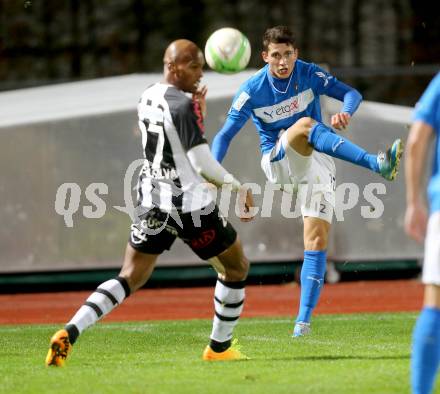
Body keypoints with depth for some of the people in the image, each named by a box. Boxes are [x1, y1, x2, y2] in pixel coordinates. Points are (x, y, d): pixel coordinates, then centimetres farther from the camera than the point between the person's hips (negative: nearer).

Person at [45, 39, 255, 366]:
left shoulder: (147, 98, 7)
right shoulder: (184, 106, -18)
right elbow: (202, 161, -18)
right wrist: (237, 186, -6)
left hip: (152, 203, 7)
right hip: (189, 205, -7)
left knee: (130, 278, 9)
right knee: (236, 267, 16)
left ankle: (70, 332, -11)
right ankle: (219, 347, 22)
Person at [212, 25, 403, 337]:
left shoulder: (309, 75, -6)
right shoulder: (252, 91, -9)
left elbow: (351, 93, -12)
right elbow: (226, 134, -8)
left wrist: (345, 112, -36)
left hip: (317, 163, 2)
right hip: (277, 161, -2)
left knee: (317, 241, -9)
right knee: (305, 124, -33)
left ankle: (304, 320, -6)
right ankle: (377, 164, -49)